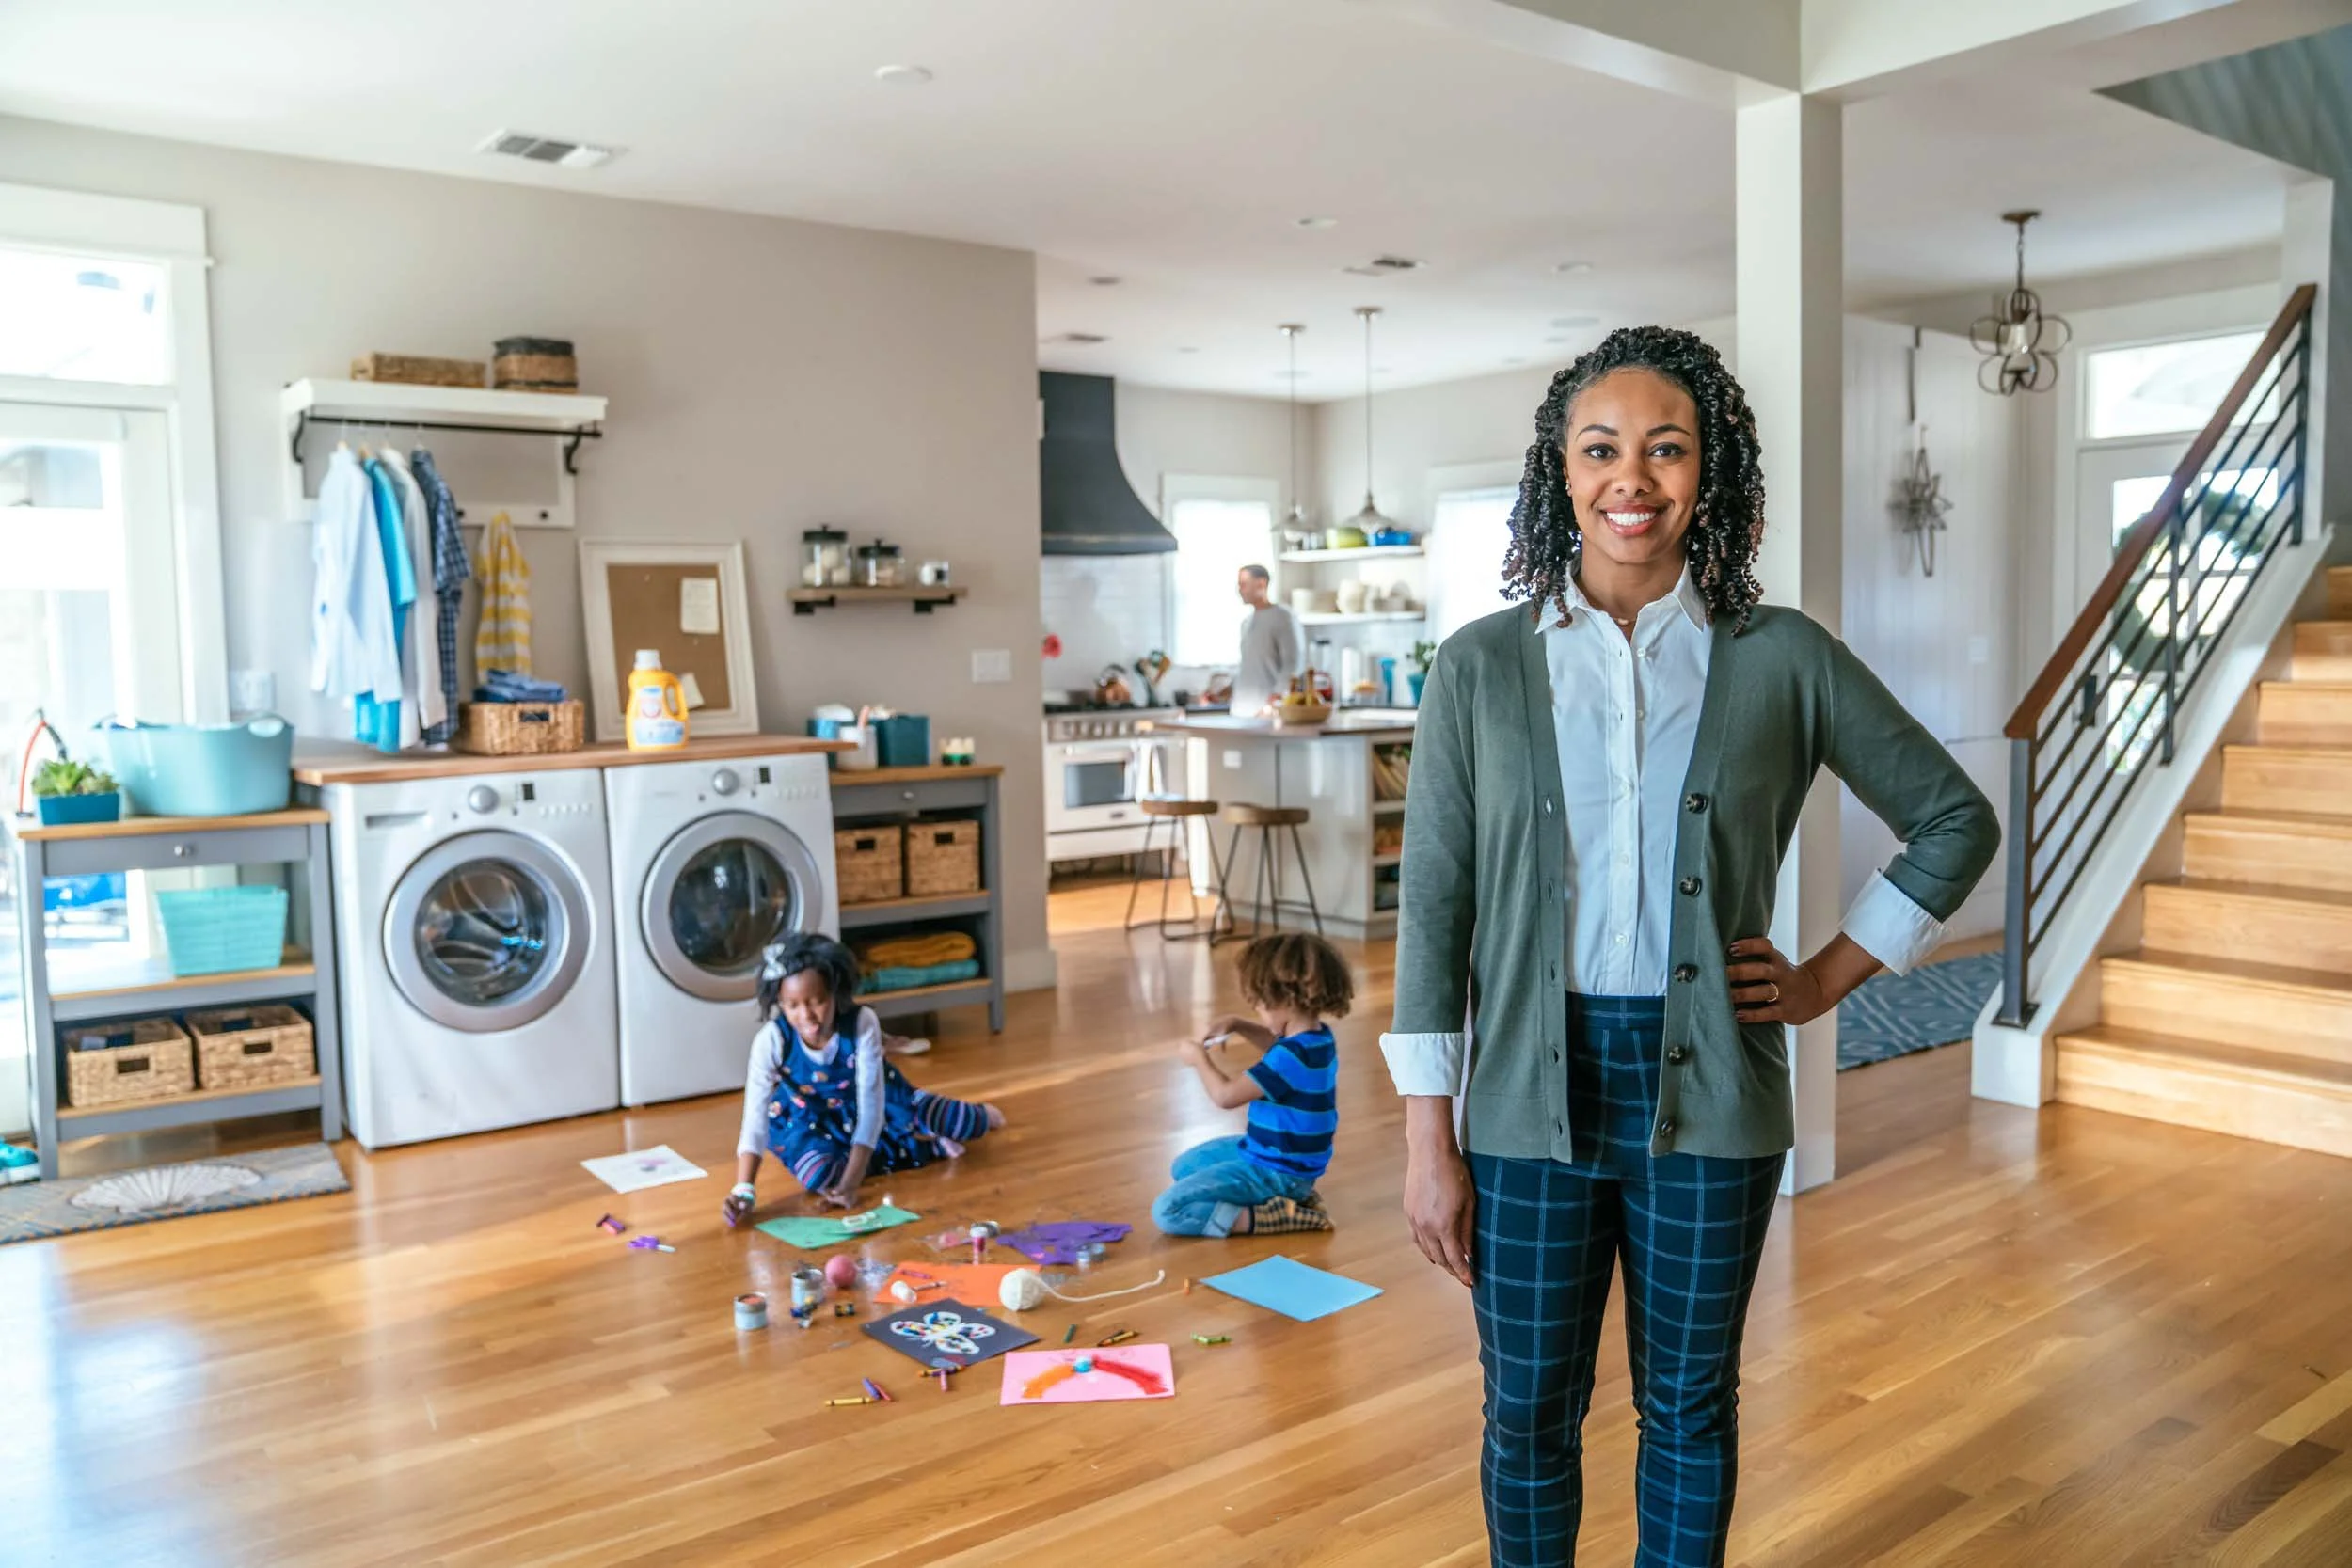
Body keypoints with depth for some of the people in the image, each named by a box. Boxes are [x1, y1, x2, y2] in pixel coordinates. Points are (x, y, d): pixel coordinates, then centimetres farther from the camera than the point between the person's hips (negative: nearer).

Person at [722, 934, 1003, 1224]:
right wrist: (744, 1191, -50)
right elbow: (755, 1117, -36)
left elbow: (870, 1104, -36)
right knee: (819, 1174, -28)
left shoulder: (862, 1023, -34)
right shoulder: (771, 1040, -34)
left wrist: (850, 1183, -45)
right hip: (806, 1118, -1)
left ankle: (979, 1116, 47)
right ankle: (927, 1145, -6)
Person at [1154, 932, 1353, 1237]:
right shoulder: (1317, 1036, 1)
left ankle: (1274, 1216, -16)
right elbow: (1278, 1044, 27)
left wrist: (1199, 1058, -6)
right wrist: (1237, 1025, 11)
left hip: (1275, 1171, -10)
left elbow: (1226, 1095, -24)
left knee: (1168, 1212, -18)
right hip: (1278, 1152, 10)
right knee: (1185, 1166, 29)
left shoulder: (1293, 1056, -29)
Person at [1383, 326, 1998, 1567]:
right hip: (1532, 1095, 0)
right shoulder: (1481, 665, -2)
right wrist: (1428, 1142, -4)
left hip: (1708, 1094, 1)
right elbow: (1433, 907, -2)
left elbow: (1955, 820, 11)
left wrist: (1828, 978, 3)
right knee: (1530, 1412, 11)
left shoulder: (1782, 660, -1)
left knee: (1689, 1406, 16)